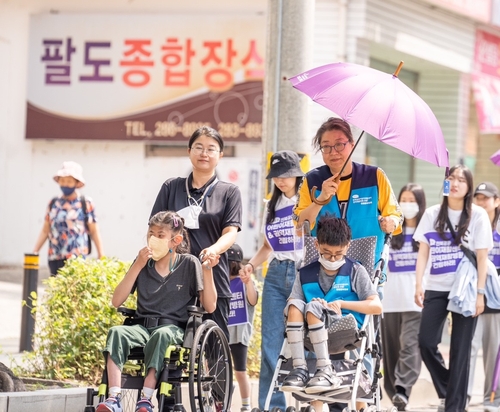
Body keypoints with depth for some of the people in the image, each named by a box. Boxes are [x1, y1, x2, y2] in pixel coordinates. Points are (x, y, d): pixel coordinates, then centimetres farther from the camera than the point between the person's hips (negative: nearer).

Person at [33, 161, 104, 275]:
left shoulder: (86, 203, 2)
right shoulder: (53, 203, 12)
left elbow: (94, 231, 3)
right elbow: (45, 231, 16)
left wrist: (101, 256, -1)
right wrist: (34, 252, 10)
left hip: (77, 258, -4)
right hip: (55, 258, 4)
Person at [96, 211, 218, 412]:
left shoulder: (189, 264, 4)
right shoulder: (143, 263, 11)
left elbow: (209, 306, -1)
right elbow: (116, 301, 4)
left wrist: (207, 270, -13)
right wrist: (138, 266, -2)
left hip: (174, 329, -3)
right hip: (143, 327, 3)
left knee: (161, 334, -39)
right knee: (116, 332, -30)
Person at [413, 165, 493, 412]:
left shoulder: (477, 215, -1)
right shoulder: (432, 214, 7)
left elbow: (482, 257, -3)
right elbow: (423, 252, 8)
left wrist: (480, 293, -8)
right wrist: (418, 285, -2)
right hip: (436, 289, 3)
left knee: (460, 349, 0)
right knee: (426, 342, -4)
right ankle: (445, 390, 19)